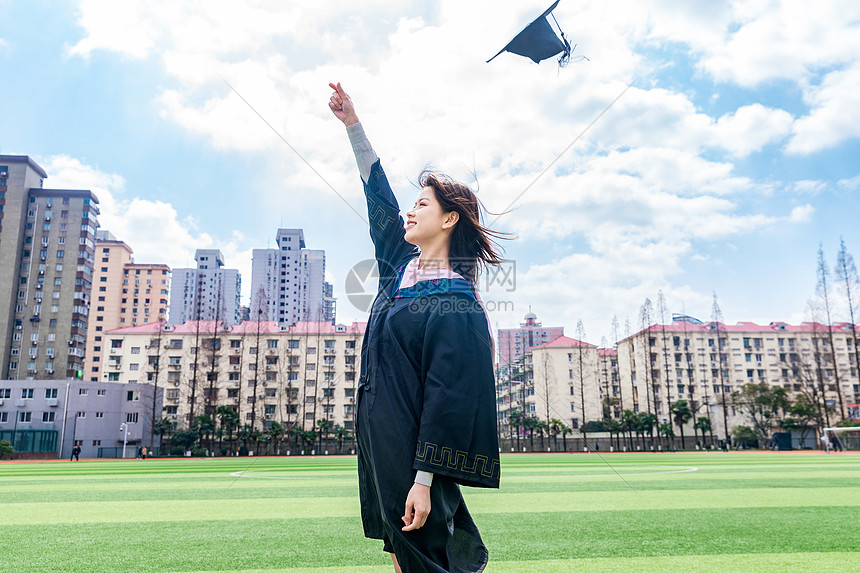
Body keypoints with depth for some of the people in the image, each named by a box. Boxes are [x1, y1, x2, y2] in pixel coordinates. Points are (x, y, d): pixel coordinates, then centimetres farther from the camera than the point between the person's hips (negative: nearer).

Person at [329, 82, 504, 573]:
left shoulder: (456, 306, -14)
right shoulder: (403, 266, 9)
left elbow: (448, 397, -18)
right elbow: (379, 195, 16)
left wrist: (424, 479, -21)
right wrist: (353, 124, 18)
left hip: (414, 450, -8)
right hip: (379, 440, 8)